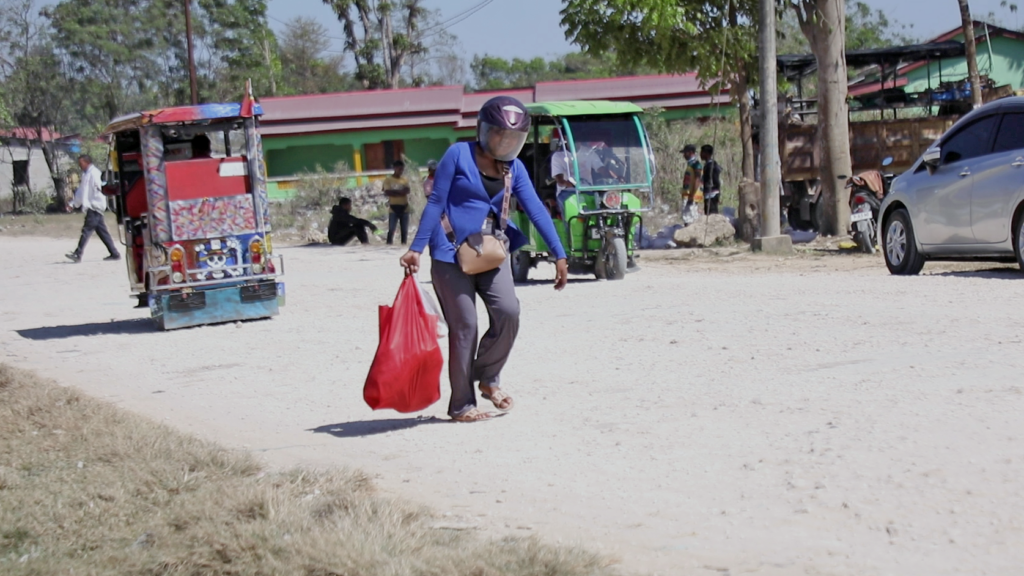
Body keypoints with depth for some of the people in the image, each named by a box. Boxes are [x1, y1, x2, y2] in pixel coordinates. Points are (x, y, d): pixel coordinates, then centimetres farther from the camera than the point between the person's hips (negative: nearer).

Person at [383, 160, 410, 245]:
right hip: (394, 207, -3)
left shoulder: (405, 180, 11)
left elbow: (407, 191, -5)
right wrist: (400, 192, -11)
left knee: (405, 229, 5)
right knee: (391, 229, -8)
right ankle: (389, 244, -7)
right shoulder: (388, 179, 2)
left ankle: (404, 244, 10)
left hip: (404, 207, 3)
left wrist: (394, 192, -19)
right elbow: (387, 192, -10)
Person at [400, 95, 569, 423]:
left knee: (508, 312, -13)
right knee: (464, 328, -3)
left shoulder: (515, 169, 8)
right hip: (451, 254, -4)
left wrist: (559, 255, 0)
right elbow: (436, 202, -5)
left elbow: (536, 210, 5)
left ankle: (488, 377, 12)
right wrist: (416, 248, -8)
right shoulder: (459, 155, -6)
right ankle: (461, 405, 9)